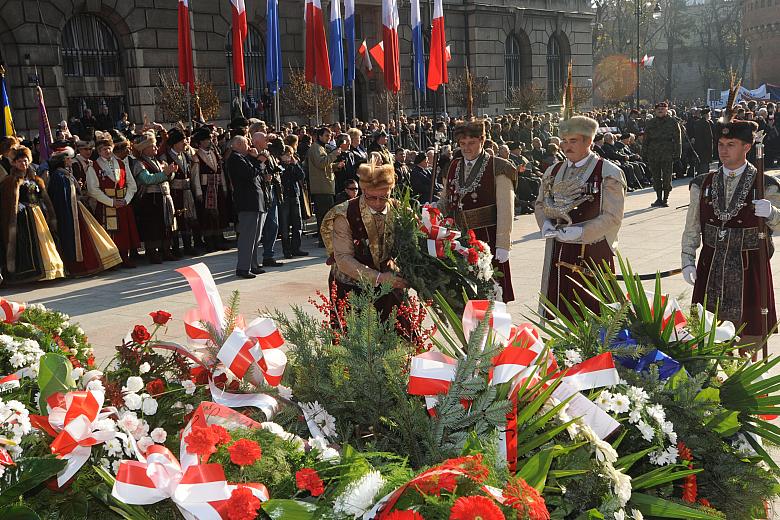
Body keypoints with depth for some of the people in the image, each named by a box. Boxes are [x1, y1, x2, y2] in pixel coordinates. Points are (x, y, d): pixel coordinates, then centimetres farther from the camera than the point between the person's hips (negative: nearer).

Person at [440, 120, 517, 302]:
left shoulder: (498, 168, -3)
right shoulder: (453, 166, 13)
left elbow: (505, 210, -8)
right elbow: (445, 201, 20)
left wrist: (503, 245, -14)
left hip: (487, 239, -4)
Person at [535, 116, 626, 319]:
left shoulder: (608, 173, -6)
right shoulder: (553, 171, 12)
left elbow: (612, 217, -11)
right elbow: (540, 204, 19)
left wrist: (579, 232, -18)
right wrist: (546, 225, -1)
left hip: (593, 254, -5)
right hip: (559, 253, 5)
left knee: (592, 313, 1)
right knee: (557, 313, 8)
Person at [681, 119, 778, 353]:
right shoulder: (703, 184, 5)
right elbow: (692, 227, 8)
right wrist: (688, 261, -1)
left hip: (749, 269, -2)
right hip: (711, 268, 2)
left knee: (749, 332, 6)